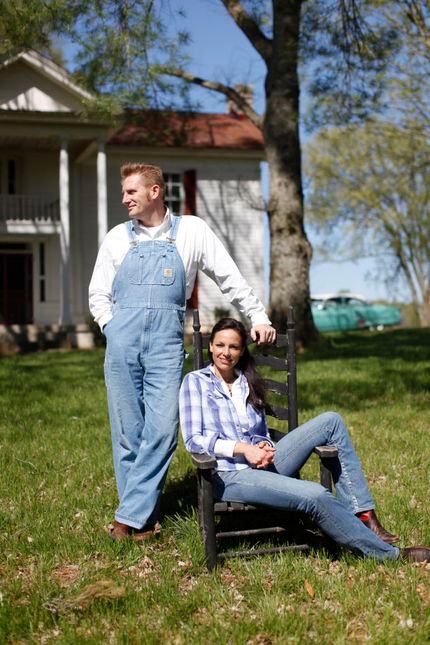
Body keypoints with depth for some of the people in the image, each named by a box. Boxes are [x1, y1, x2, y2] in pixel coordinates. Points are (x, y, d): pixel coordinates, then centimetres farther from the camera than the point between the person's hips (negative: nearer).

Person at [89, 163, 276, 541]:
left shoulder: (192, 231, 9)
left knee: (161, 431, -10)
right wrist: (114, 330, 3)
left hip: (166, 345, -2)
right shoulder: (118, 237, 13)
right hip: (122, 343, 2)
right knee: (127, 433, 1)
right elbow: (98, 294, 18)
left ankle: (131, 516, -3)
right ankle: (145, 516, 11)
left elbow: (230, 278, 12)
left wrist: (259, 317, 7)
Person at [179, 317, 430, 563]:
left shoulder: (248, 382, 21)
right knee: (316, 496, -29)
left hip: (262, 464, 6)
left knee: (330, 421, -12)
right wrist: (242, 448, -16)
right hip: (229, 476, -6)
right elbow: (193, 439, -5)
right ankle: (389, 553, -16)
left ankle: (364, 516, -18)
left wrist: (265, 448, -3)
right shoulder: (196, 381, 5)